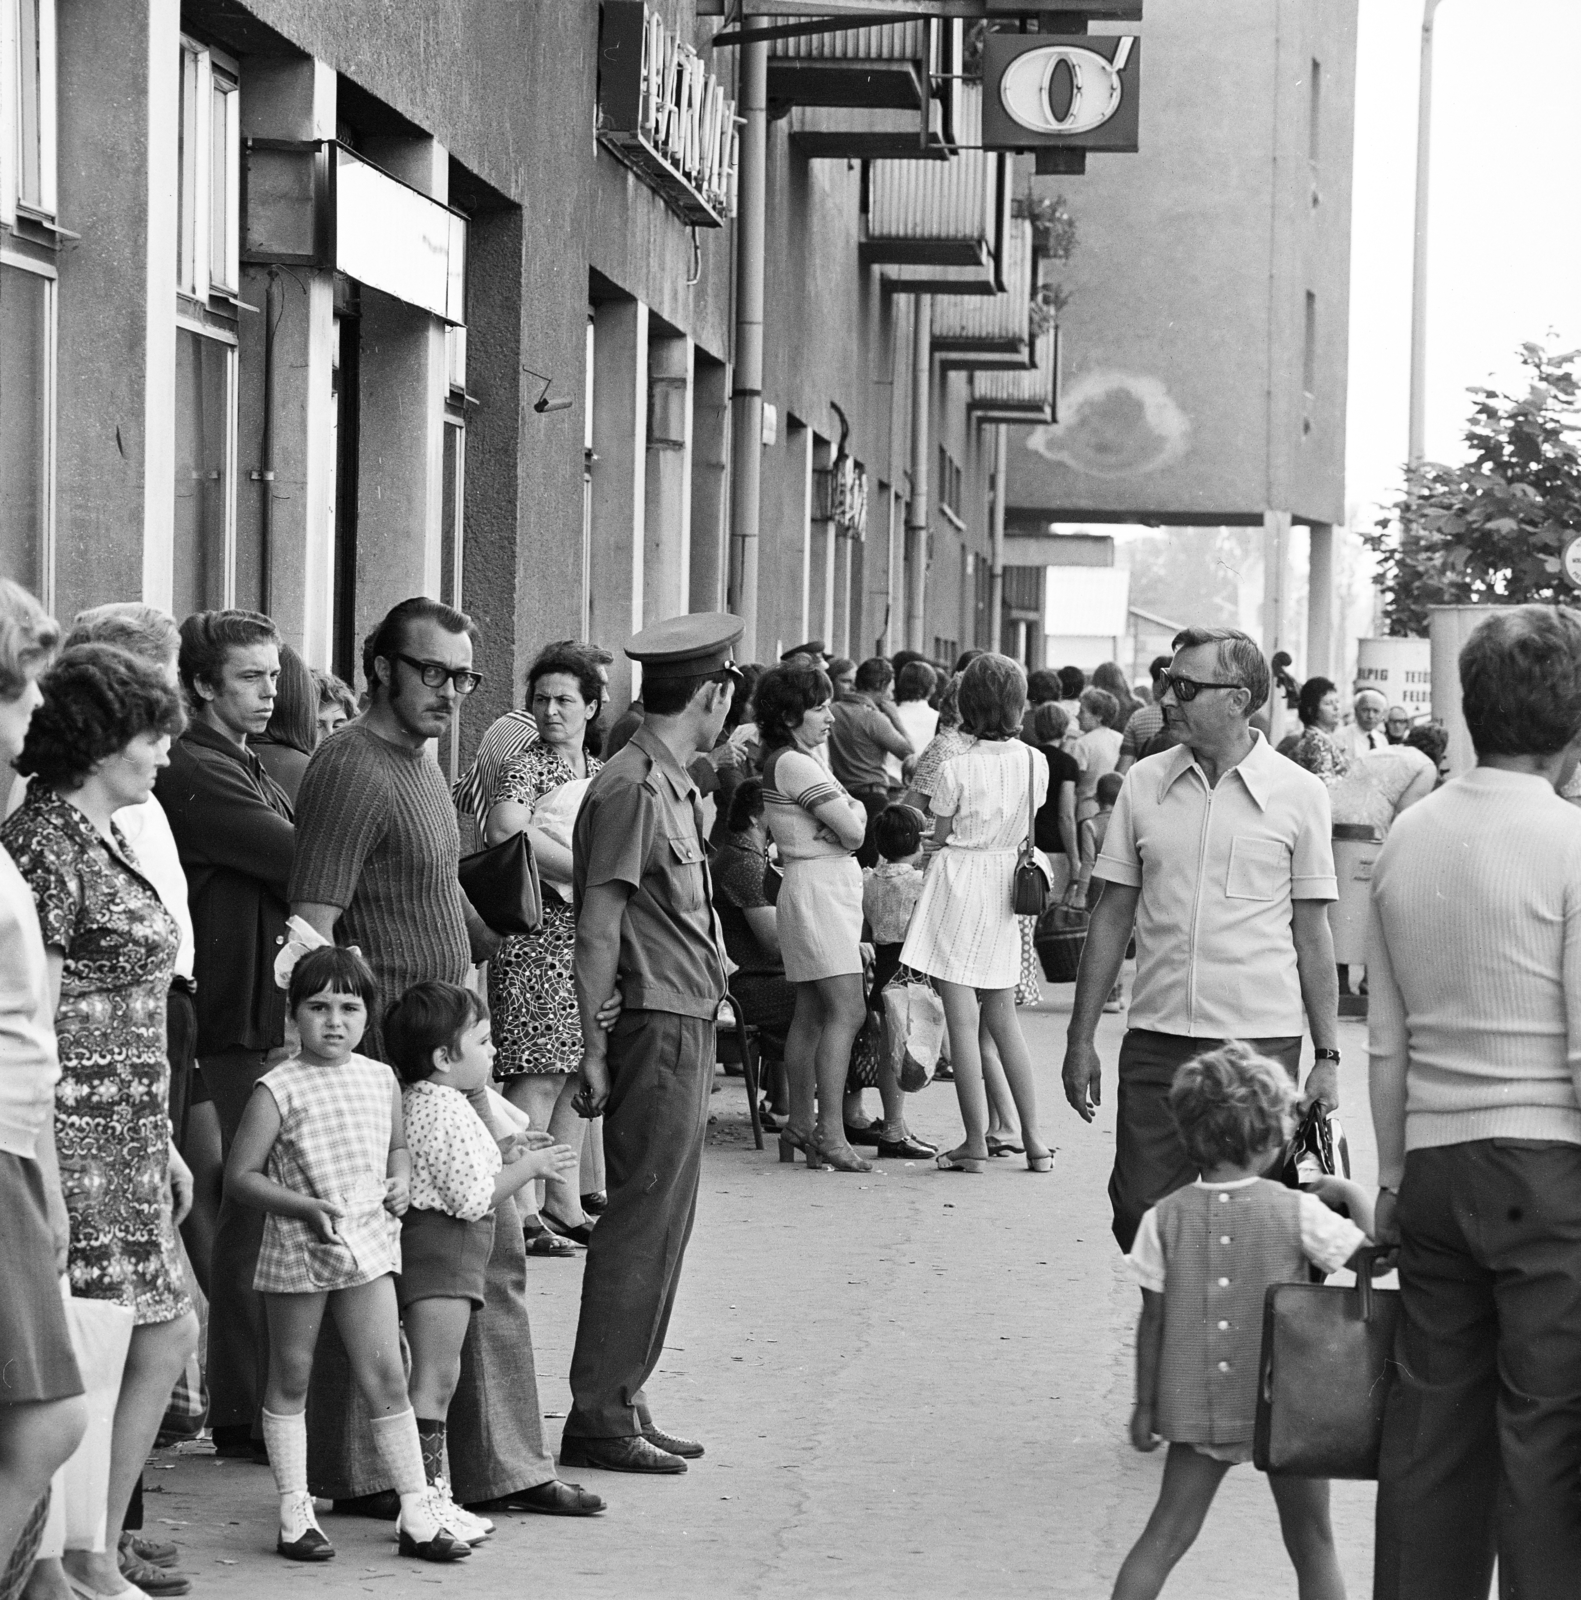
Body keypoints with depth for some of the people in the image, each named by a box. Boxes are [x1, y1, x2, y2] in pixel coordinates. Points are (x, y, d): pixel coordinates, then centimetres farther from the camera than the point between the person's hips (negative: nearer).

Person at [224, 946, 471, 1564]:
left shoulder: (381, 1080, 6)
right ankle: (295, 1514, 15)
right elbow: (239, 1175, -9)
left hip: (368, 1243, 3)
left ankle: (418, 1512, 6)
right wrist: (307, 1207, -19)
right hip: (298, 1250, -3)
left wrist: (401, 1182, 2)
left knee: (386, 1375, 1)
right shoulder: (278, 1090, -10)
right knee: (290, 1380, 7)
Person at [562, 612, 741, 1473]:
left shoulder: (671, 785, 15)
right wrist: (594, 1048, -16)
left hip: (686, 1028, 10)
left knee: (660, 1223, 13)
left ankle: (621, 1403, 20)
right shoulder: (632, 788, -14)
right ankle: (599, 1417, 0)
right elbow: (597, 930, -16)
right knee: (643, 1224, -5)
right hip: (658, 1028, -10)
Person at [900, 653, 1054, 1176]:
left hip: (959, 883, -5)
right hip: (1007, 887, 5)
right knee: (1003, 1017, 15)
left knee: (962, 1019, -2)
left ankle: (976, 1142, -2)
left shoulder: (957, 770, -15)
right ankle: (1032, 1138, 14)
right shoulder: (1035, 764, -3)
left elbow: (939, 837, -4)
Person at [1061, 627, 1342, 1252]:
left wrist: (1327, 1058, 0)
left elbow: (1311, 934, 3)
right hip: (1155, 1039, 3)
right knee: (1140, 1216, 0)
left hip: (1259, 1040, -3)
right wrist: (1081, 1037, 8)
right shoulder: (1144, 783, 7)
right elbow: (1113, 916, 11)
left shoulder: (1299, 795, -1)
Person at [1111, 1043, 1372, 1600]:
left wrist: (1145, 1403, 7)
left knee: (1165, 1535, 8)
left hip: (1196, 1406, 2)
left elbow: (1152, 1321, -1)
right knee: (1312, 1546, 10)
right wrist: (1353, 1194, 9)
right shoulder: (1299, 1212, -9)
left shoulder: (1165, 1217, -4)